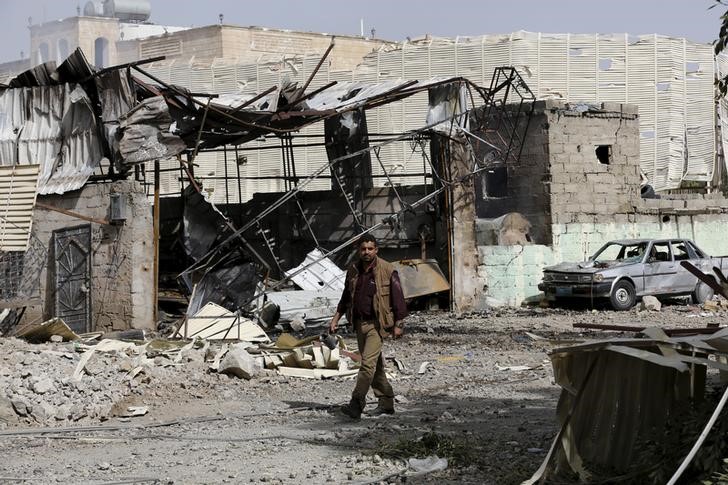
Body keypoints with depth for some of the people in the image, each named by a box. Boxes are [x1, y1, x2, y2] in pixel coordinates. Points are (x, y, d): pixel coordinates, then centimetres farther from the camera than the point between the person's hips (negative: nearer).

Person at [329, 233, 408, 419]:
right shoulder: (353, 270, 8)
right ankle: (386, 402, 23)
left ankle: (356, 405, -21)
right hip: (360, 322, 7)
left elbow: (398, 298, -6)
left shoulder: (387, 271, -9)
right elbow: (346, 297, 19)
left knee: (368, 363, -16)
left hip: (377, 324, -6)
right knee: (375, 365, 13)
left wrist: (398, 324, -7)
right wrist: (336, 318, 13)